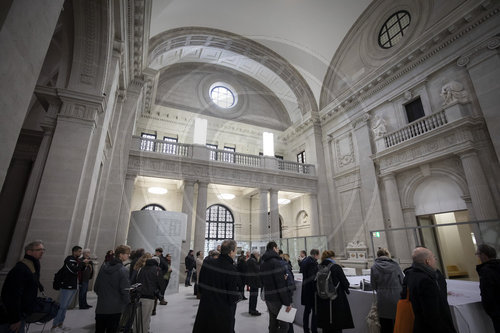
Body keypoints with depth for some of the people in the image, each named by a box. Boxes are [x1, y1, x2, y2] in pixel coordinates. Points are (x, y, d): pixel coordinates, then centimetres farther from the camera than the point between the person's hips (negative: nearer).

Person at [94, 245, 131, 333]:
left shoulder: (103, 267, -1)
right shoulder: (123, 271, -18)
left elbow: (96, 287, 6)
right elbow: (125, 292, -18)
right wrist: (128, 304, 0)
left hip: (100, 308, 5)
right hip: (115, 309, -5)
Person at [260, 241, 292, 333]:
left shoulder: (263, 263, 11)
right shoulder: (277, 262, -18)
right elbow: (281, 285, -21)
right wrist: (288, 302, -17)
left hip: (268, 298, 8)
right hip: (277, 300, -8)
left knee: (273, 324, 18)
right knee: (284, 325, 3)